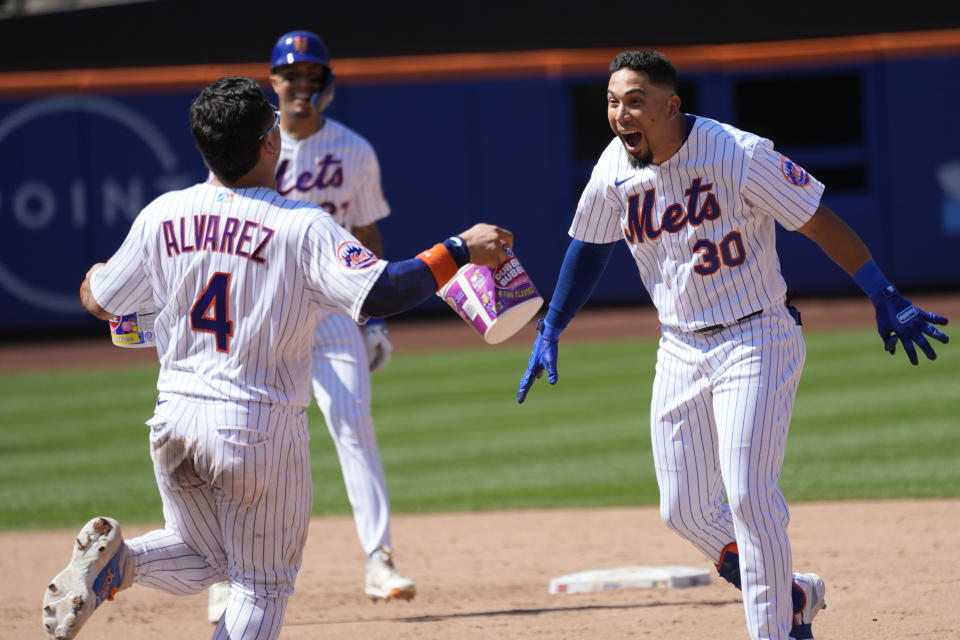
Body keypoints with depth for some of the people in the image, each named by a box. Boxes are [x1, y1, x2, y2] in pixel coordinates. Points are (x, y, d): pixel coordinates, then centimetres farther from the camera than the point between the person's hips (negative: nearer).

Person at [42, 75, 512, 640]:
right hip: (262, 425, -4)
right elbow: (380, 293, -26)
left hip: (175, 420, 4)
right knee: (264, 587, 10)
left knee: (200, 560, 24)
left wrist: (92, 279, 36)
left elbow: (101, 302, 12)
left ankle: (115, 560, -6)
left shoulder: (162, 216, 0)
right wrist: (461, 250, -15)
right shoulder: (304, 227, -14)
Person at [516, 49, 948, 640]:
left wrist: (885, 298, -18)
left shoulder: (738, 155, -19)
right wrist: (550, 332, 13)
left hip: (757, 341, -6)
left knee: (748, 496, -16)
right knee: (686, 511, 6)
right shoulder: (616, 170, -3)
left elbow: (819, 222, -14)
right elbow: (590, 247, 15)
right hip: (680, 350, 6)